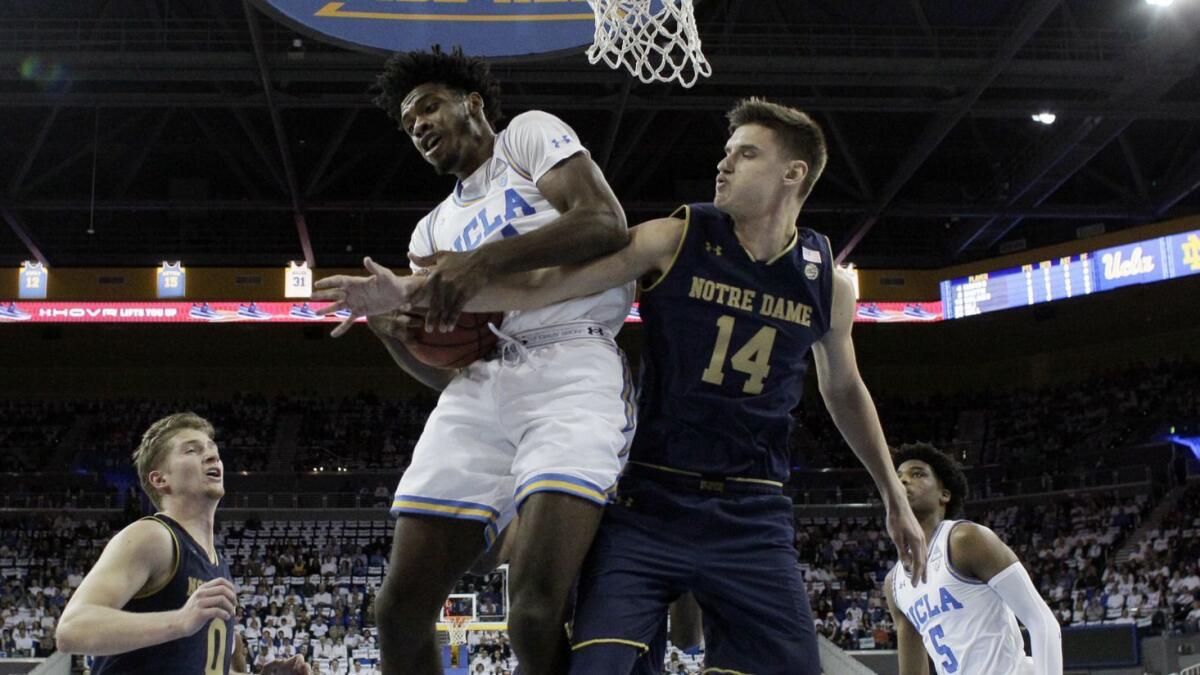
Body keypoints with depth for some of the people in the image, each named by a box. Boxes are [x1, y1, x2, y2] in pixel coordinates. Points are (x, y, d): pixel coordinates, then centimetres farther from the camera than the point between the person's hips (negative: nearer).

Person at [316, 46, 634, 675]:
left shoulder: (531, 133, 12)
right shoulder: (432, 231, 29)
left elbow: (607, 224, -8)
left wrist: (487, 259, -18)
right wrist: (390, 327, 1)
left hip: (573, 370, -7)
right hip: (479, 387, 7)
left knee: (536, 613, -24)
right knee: (400, 611, 0)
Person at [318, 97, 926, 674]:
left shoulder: (828, 282, 4)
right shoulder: (676, 239, -4)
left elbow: (844, 390, 21)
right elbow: (539, 286, -8)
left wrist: (894, 497, 25)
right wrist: (414, 292, -15)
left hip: (753, 521, 2)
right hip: (649, 507, -2)